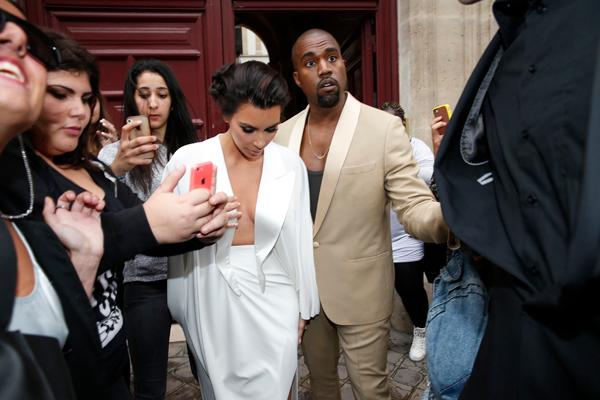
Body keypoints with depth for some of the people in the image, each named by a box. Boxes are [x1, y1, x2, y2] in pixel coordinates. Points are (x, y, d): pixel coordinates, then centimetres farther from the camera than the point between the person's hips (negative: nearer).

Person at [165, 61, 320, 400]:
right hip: (214, 306, 0)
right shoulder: (188, 161, -11)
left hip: (274, 303, 1)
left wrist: (303, 309, 7)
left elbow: (299, 240, 2)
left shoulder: (291, 164, -6)